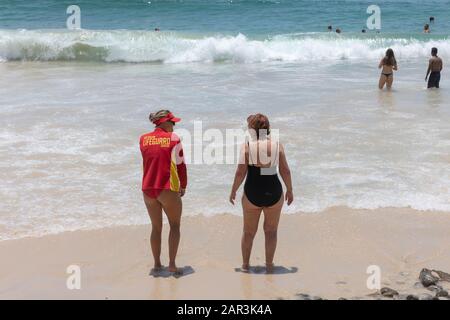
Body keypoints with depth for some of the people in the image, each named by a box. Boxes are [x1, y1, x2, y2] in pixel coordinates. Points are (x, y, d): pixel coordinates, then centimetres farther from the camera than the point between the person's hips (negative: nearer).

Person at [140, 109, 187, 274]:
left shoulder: (143, 139, 6)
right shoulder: (173, 138, -7)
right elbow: (180, 164, -4)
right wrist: (183, 186, 8)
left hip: (148, 188, 4)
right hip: (168, 188, -4)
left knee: (156, 227, 16)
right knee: (175, 225, 10)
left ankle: (157, 264, 19)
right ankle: (172, 264, 2)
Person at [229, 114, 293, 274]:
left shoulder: (247, 146, -10)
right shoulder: (277, 145, -5)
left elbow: (241, 173, -10)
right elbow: (285, 171, -3)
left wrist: (233, 191, 3)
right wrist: (289, 190, 10)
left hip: (252, 194, -1)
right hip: (273, 192, 1)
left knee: (249, 231, 17)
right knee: (271, 230, 17)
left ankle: (245, 264, 26)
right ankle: (269, 265, 19)